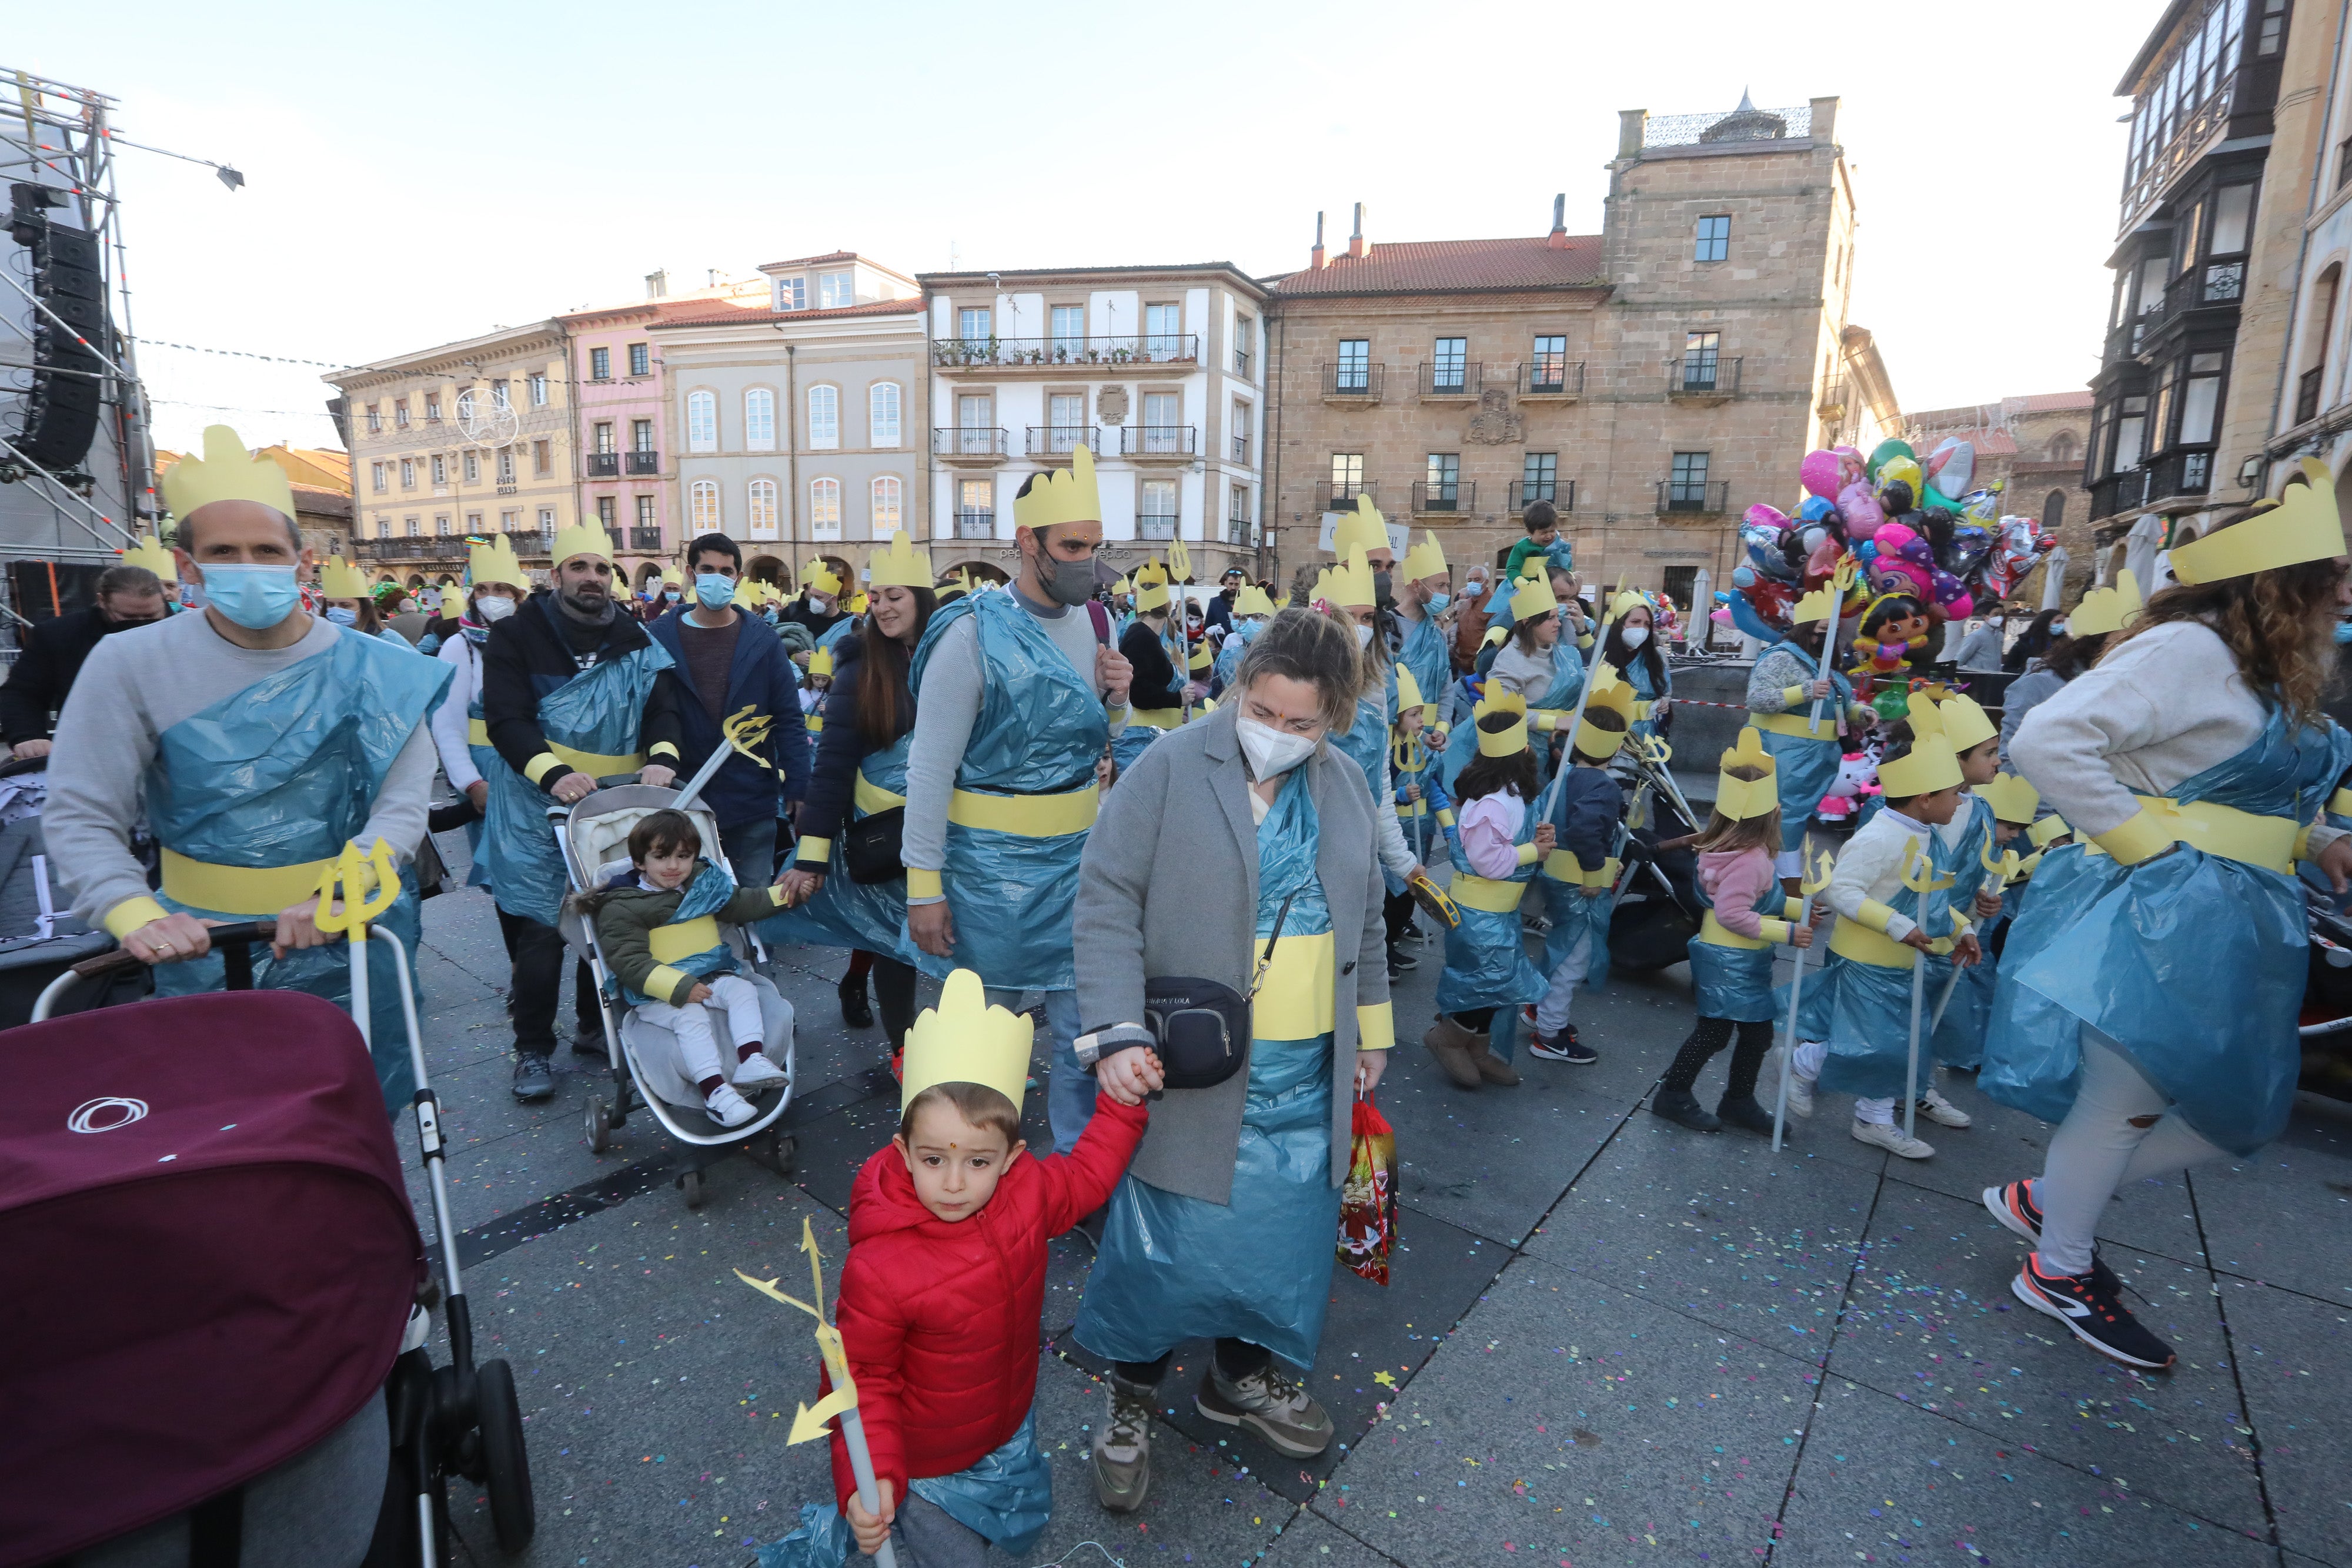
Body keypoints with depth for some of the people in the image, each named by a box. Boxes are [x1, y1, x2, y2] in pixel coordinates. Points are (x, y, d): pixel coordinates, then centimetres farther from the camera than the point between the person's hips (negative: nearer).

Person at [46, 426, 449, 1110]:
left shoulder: (370, 670, -6)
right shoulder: (130, 664, -6)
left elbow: (404, 803, -12)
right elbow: (80, 816, -6)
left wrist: (337, 893, -27)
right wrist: (135, 914, -22)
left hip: (351, 933, 0)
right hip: (203, 943, 0)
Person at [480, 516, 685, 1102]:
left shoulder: (635, 641, 6)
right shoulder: (517, 636, -4)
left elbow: (662, 706, -2)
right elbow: (506, 718, -14)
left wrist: (662, 758, -23)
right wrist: (555, 774, -30)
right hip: (537, 810, -3)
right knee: (540, 930, 0)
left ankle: (596, 1026, 31)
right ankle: (533, 1049, 16)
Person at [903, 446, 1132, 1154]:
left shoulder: (1095, 623, 3)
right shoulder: (975, 633, -14)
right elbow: (930, 767, -12)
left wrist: (1115, 704, -8)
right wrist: (923, 886, -12)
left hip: (1078, 857, 5)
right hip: (992, 864, -5)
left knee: (1086, 1027, 12)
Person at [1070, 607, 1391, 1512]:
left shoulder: (1344, 787, 5)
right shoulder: (1172, 768, -12)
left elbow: (1364, 919, 16)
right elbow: (1107, 901, -14)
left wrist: (1371, 1029, 19)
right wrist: (1118, 1031, -23)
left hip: (1306, 1074, 5)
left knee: (1283, 1232, 18)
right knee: (1169, 1240, 7)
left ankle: (1242, 1375, 44)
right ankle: (1131, 1402, 34)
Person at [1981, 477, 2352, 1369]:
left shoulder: (2269, 682, 15)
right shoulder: (2187, 650, -15)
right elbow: (2049, 741, -27)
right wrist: (2144, 844, -22)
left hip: (2231, 928, 10)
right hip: (2162, 917, -10)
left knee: (2240, 1116, 14)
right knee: (2129, 1100, 3)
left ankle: (2045, 1198, 28)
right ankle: (2059, 1272, 22)